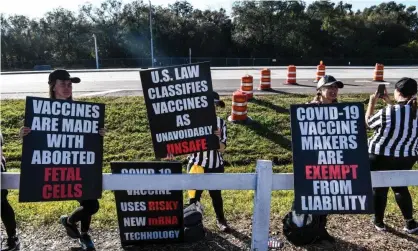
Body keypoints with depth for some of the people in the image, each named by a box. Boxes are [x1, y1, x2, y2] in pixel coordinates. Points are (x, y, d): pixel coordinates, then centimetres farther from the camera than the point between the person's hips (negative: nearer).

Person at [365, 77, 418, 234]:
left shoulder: (387, 112, -22)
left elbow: (368, 122, -3)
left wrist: (372, 102, 7)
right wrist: (388, 102, 16)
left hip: (380, 157, -4)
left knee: (379, 189, 12)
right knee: (401, 188, 23)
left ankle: (379, 222, 25)